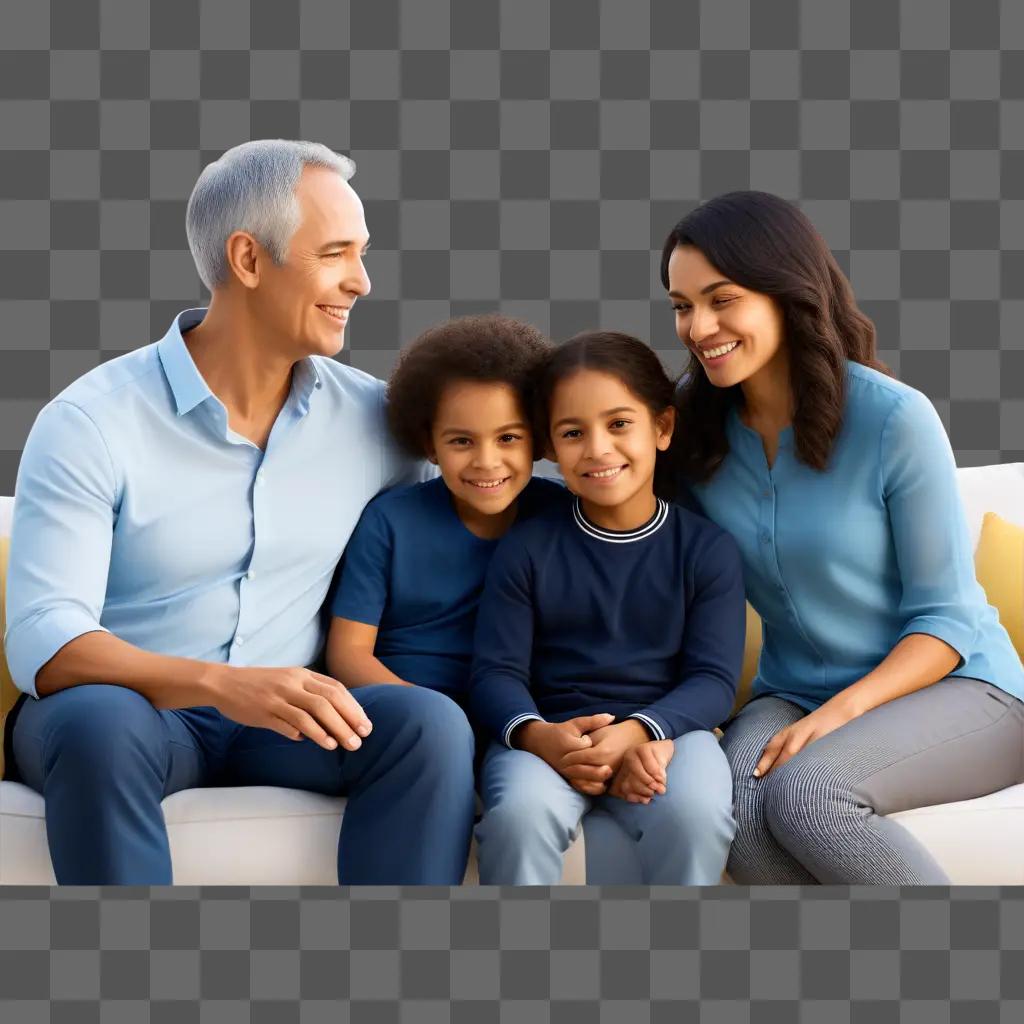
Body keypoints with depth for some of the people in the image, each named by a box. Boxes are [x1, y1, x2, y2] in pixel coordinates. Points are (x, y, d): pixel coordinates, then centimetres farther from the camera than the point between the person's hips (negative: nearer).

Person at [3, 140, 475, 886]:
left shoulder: (375, 418, 0)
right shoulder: (91, 424, -12)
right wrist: (220, 685, -38)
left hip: (282, 717, 3)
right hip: (127, 707, -3)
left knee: (432, 725, -25)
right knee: (98, 723, -36)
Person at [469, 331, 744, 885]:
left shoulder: (707, 549, 7)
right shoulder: (525, 548, 7)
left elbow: (714, 678, -2)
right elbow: (495, 670, 0)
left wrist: (636, 733, -22)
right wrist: (537, 735, -24)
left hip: (664, 728, 0)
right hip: (546, 733, 0)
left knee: (695, 812, -34)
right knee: (521, 811, -35)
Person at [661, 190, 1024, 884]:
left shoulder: (893, 418, -14)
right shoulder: (699, 431, -1)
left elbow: (946, 618, -11)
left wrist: (842, 711, -24)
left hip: (955, 685, -4)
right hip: (794, 692, 4)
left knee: (805, 793, -33)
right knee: (729, 806, -29)